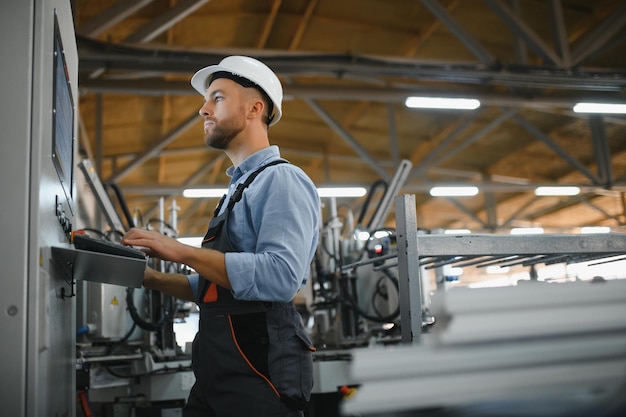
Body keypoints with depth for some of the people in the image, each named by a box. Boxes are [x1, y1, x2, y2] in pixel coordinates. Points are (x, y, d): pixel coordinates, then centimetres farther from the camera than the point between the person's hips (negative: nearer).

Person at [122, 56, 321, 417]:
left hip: (258, 374, -8)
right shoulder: (238, 188, 18)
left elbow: (280, 277, -26)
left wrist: (182, 251, -22)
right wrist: (150, 277, 10)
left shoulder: (282, 180, -10)